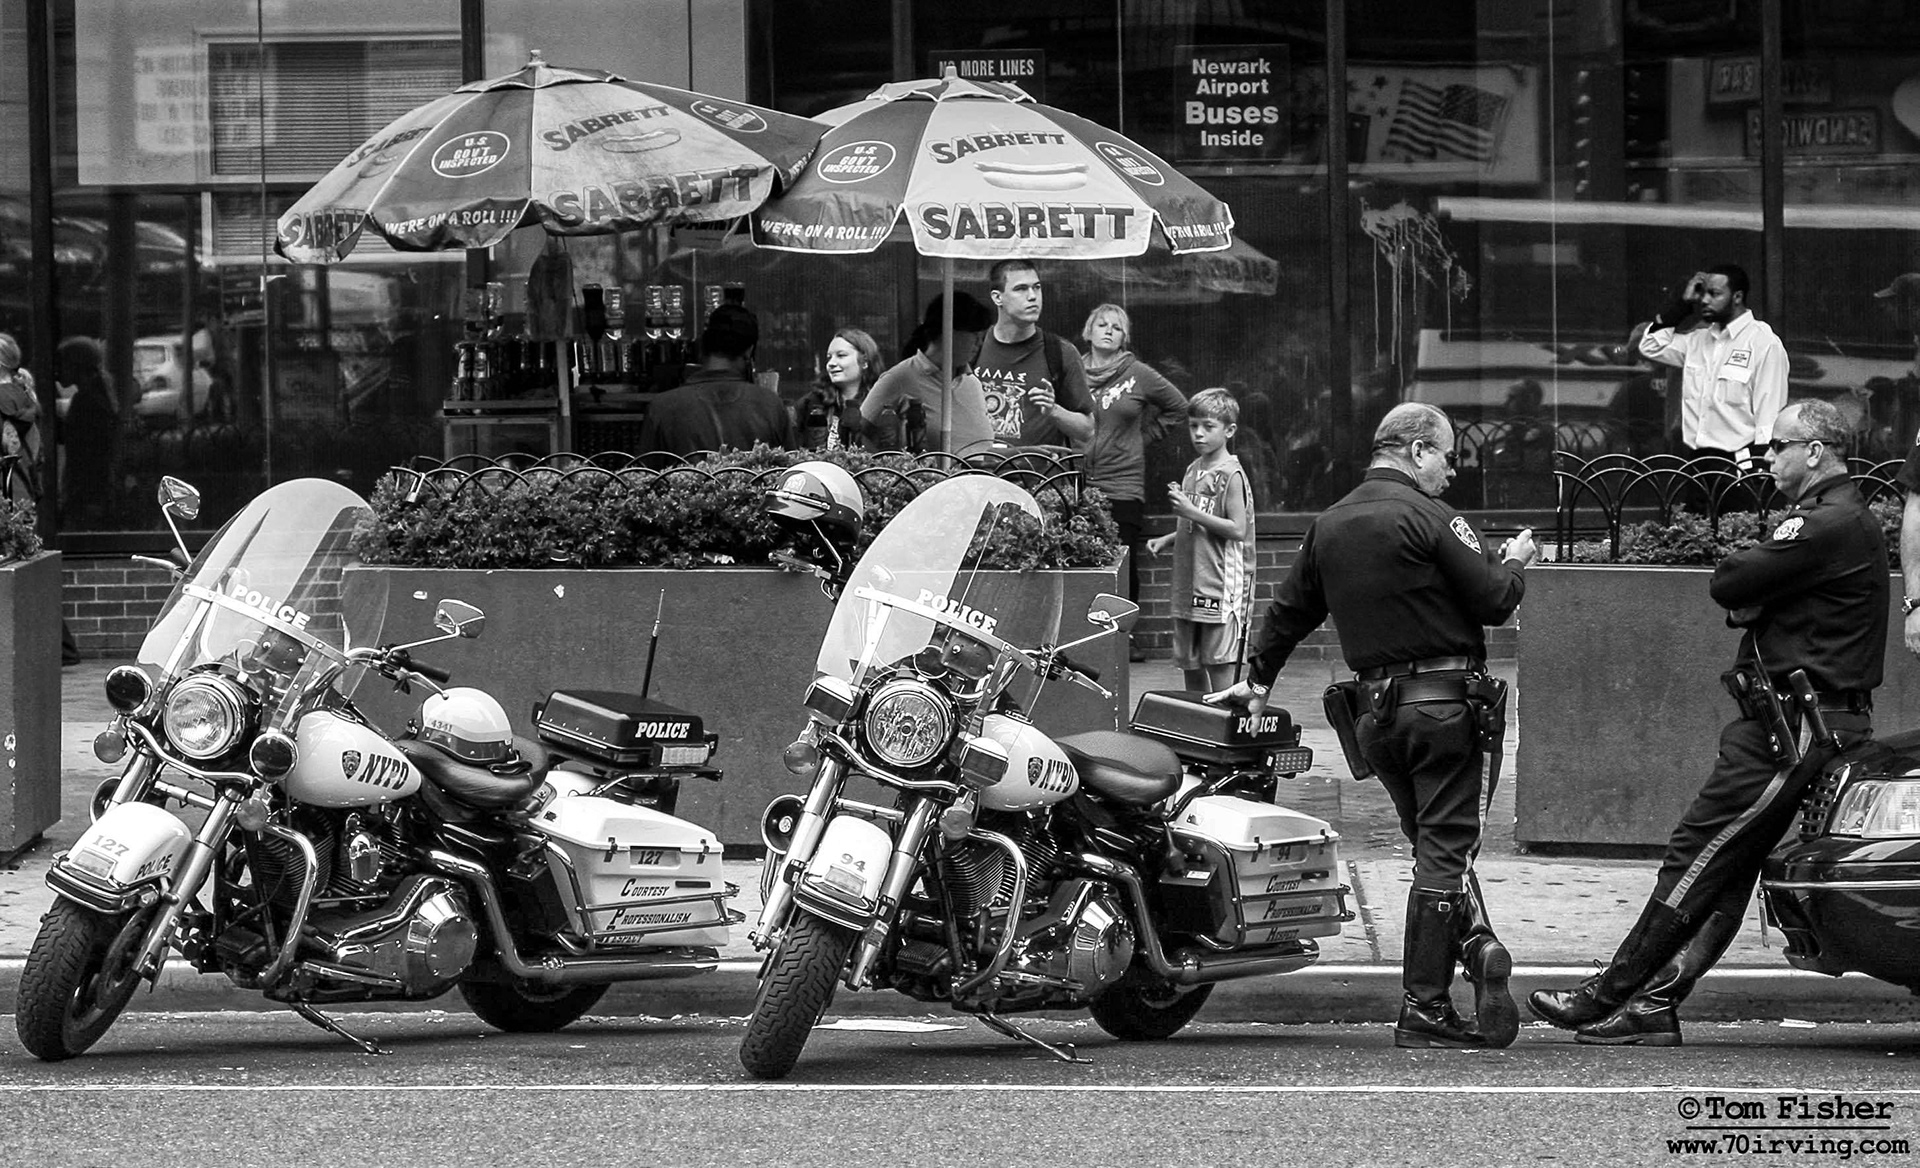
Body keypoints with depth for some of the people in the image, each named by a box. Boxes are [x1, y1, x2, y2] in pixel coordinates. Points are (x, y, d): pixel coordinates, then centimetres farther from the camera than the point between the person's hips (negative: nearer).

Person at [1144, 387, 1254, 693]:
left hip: (1221, 584, -8)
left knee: (1219, 665, -7)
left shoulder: (1230, 475, -11)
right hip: (1189, 584, 8)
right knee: (1190, 666, 12)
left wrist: (1191, 511, -18)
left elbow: (1237, 530, -17)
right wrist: (1166, 540, 9)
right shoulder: (1193, 470, 14)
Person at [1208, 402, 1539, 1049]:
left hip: (1376, 708, 6)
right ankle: (1424, 1009, -7)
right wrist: (1514, 564, 11)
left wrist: (1257, 680, 38)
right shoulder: (1428, 517, -9)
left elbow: (1290, 609, 24)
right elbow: (1494, 600, -11)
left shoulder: (1328, 524, 13)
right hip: (1447, 703, -6)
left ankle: (1476, 943, -2)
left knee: (1436, 845, 15)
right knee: (1444, 850, -4)